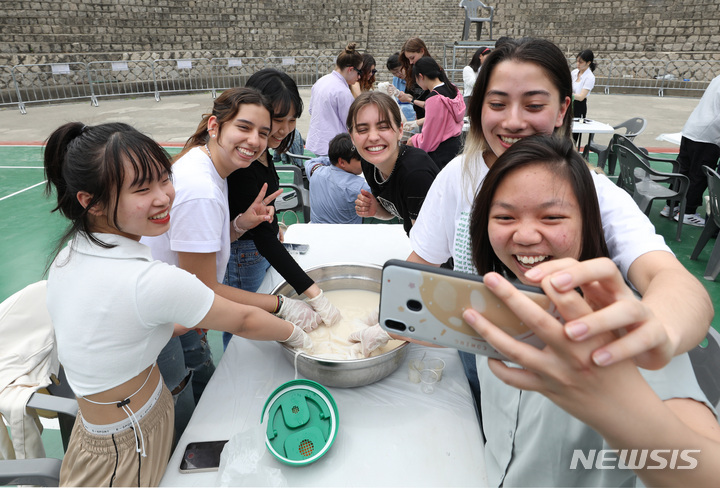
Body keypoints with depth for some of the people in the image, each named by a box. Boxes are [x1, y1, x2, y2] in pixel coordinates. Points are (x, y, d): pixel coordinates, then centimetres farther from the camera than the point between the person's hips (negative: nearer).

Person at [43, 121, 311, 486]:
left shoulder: (68, 255, -8)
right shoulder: (150, 282, -33)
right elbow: (243, 322, -19)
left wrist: (190, 322, 9)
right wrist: (297, 335, -2)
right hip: (128, 450, -8)